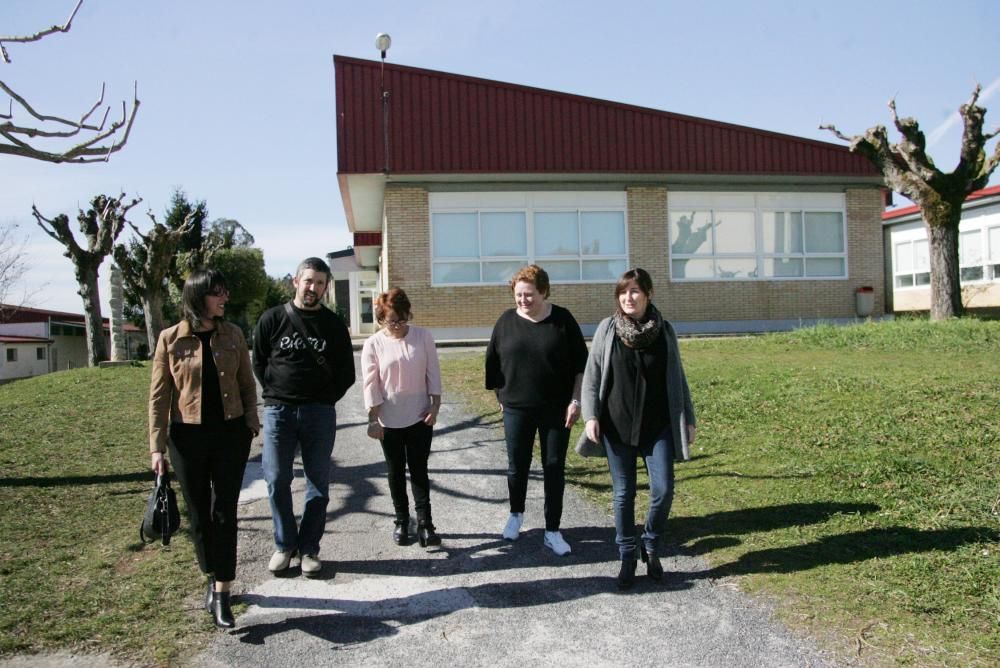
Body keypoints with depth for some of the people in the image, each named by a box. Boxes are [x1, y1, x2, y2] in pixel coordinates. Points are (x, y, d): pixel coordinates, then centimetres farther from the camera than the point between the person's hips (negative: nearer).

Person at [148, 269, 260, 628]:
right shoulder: (170, 339, -5)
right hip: (188, 436, -1)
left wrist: (251, 423, -2)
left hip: (230, 433, 1)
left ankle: (222, 593, 6)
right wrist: (157, 446, -6)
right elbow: (159, 396, -2)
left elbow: (247, 383, 8)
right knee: (199, 514, 11)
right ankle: (212, 578, 31)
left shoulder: (232, 334, 1)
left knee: (224, 512, 0)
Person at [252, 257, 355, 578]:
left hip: (320, 414, 1)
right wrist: (276, 394, 1)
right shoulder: (272, 319, 2)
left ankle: (309, 548, 16)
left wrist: (325, 400, 1)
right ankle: (284, 545, 19)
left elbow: (346, 373, 9)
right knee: (277, 482, 2)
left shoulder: (334, 325, 5)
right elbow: (258, 363, 8)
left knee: (318, 484, 5)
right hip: (278, 411, 0)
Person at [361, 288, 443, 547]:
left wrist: (435, 406, -5)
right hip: (389, 420, 0)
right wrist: (373, 419, -8)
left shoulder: (423, 336, -5)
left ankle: (425, 524, 8)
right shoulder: (373, 344, -8)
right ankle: (402, 521, 25)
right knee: (396, 471, 11)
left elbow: (433, 373, -1)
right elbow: (371, 385, -7)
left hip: (420, 417, 0)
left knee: (419, 470, 4)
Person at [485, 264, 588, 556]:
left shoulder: (562, 320, -5)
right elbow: (492, 363, 7)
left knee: (554, 469, 6)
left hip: (556, 409, -1)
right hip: (516, 409, 1)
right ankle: (516, 514, 37)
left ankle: (552, 531, 17)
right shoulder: (506, 321, -1)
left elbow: (580, 363, -2)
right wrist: (500, 397, 6)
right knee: (517, 466, 12)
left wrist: (575, 401, -7)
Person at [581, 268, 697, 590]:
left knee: (663, 491, -4)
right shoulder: (607, 328, -2)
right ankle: (627, 558, 21)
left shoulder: (664, 331, 1)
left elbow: (677, 378, 7)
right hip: (617, 427, 0)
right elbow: (592, 374, 0)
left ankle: (651, 546, 23)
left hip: (658, 427, 1)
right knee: (623, 494, 6)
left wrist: (688, 419, 6)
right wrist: (591, 415, -9)